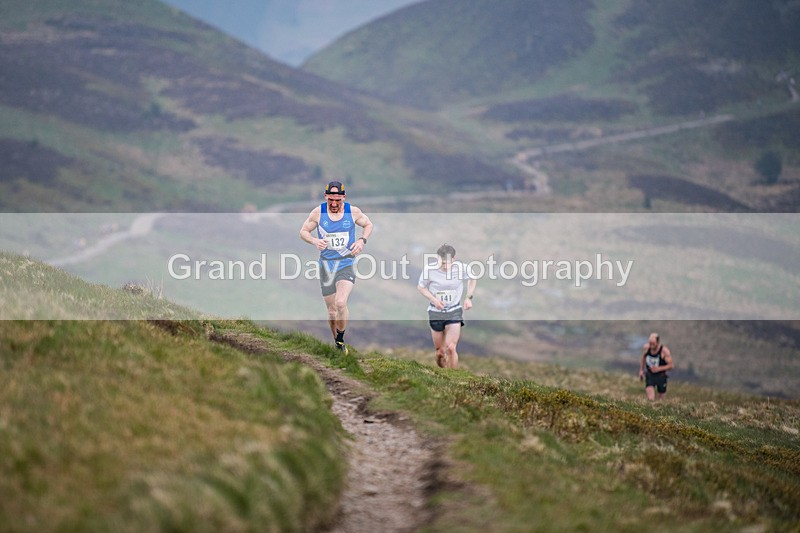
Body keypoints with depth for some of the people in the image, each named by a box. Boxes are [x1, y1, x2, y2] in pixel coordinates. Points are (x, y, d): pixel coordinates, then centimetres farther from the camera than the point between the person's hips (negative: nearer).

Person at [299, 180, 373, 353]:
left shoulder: (353, 211, -3)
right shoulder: (318, 213, -4)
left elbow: (368, 224, 15)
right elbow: (303, 231, 7)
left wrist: (362, 240, -4)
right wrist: (315, 241, -14)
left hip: (346, 264, -2)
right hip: (326, 266, 2)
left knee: (340, 303, -23)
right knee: (331, 310, 8)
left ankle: (341, 338, -3)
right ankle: (337, 343, 28)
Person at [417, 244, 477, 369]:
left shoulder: (461, 268, -14)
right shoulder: (429, 270, -17)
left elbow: (473, 278, 9)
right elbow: (420, 287, -1)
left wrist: (469, 298, -2)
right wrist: (433, 299, -16)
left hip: (454, 311, -1)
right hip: (436, 312, 1)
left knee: (451, 348, -16)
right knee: (439, 352, 9)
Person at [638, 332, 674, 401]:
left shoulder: (664, 351, -19)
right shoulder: (646, 348, -9)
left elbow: (671, 366, -15)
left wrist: (659, 368, -27)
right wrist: (641, 370, 15)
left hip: (661, 377, -1)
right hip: (649, 376, 1)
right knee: (650, 399, -17)